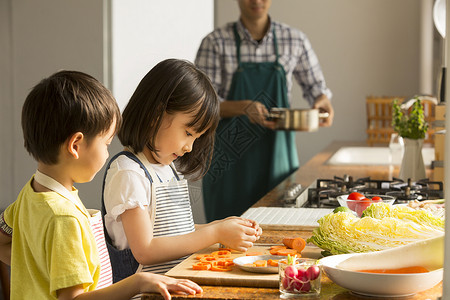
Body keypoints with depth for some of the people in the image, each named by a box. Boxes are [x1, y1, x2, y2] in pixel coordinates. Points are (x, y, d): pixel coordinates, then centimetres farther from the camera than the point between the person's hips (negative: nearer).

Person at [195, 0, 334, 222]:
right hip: (230, 159, -2)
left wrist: (322, 100, -10)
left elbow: (315, 87, 14)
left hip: (277, 154, 2)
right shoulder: (215, 43, -4)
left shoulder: (295, 41, 4)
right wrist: (245, 107, -25)